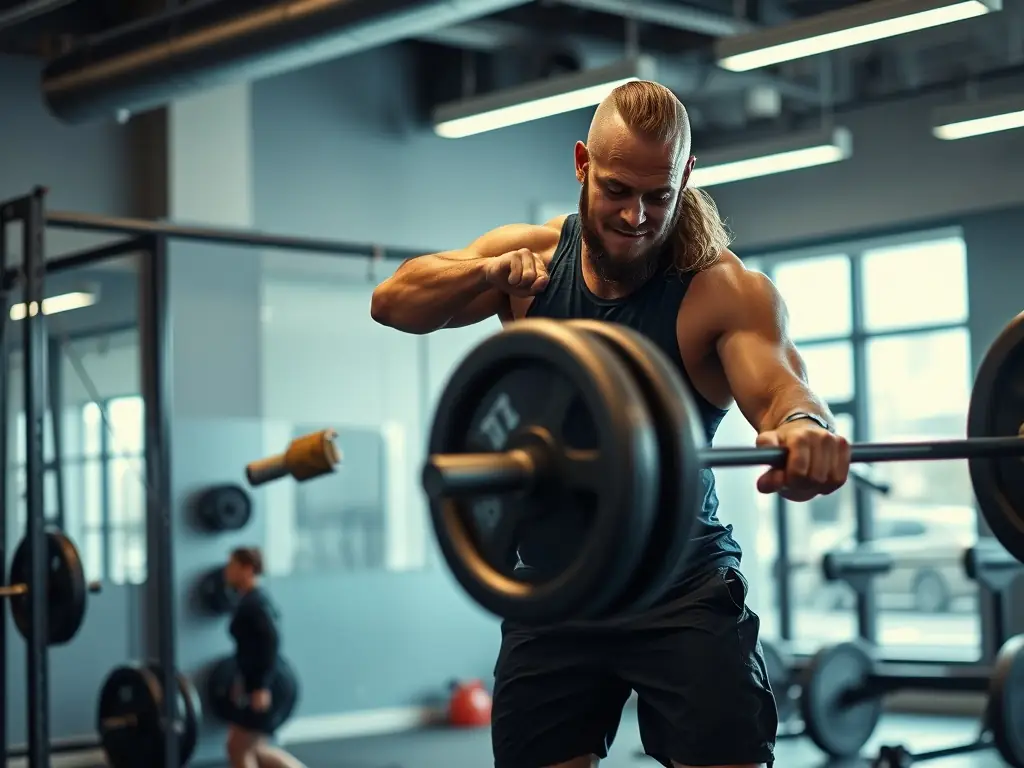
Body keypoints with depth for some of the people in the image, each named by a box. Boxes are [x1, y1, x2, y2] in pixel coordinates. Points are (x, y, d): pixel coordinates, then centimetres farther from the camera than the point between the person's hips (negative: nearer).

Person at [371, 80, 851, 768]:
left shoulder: (727, 291, -12)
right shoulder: (534, 256, 0)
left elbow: (781, 387, -27)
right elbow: (393, 304, -4)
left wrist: (803, 429, -52)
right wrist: (492, 271, -24)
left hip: (682, 589, -3)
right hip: (552, 593, 4)